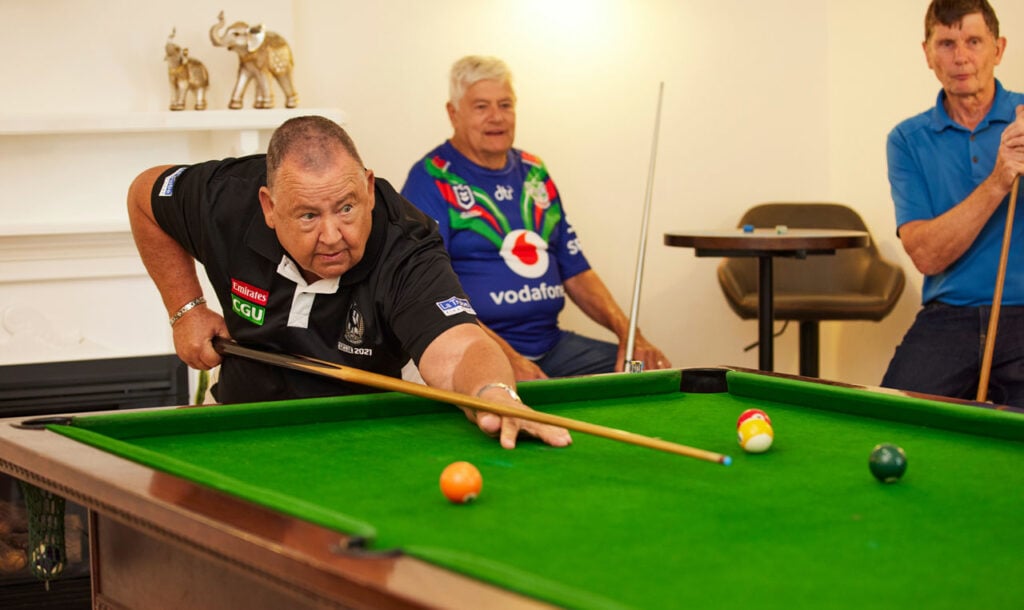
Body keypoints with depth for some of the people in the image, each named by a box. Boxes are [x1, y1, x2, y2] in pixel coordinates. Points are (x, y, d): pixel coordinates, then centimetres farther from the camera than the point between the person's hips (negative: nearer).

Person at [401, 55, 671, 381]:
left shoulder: (535, 173, 17)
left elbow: (575, 271, 20)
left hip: (551, 345, 7)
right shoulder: (431, 180, -5)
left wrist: (627, 331, 2)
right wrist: (506, 357, -25)